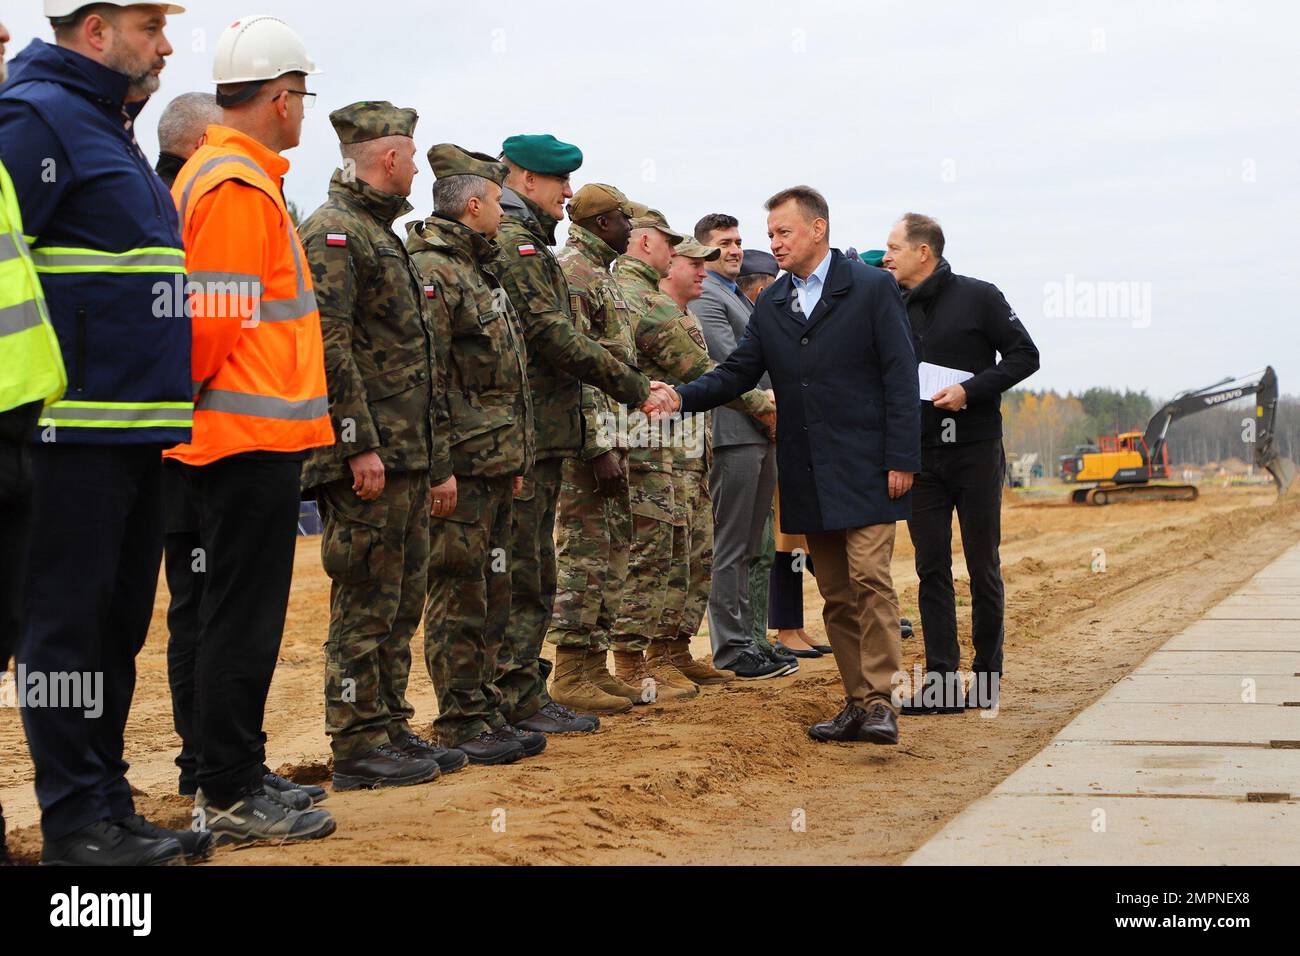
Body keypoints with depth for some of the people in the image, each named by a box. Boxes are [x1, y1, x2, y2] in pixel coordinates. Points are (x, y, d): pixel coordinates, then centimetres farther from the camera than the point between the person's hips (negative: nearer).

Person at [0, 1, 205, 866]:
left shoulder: (110, 129, 23)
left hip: (138, 428, 10)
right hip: (76, 428, -9)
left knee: (119, 624, 12)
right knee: (69, 622, -4)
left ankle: (108, 806, 19)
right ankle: (77, 822, 1)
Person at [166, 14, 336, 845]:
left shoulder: (224, 174, 18)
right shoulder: (240, 186, -15)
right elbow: (215, 319, -20)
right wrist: (198, 397, -7)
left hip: (243, 435, 10)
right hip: (254, 436, -10)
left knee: (243, 617, 15)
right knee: (245, 620, -5)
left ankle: (237, 778, 24)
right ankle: (231, 798, 0)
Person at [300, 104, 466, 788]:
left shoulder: (383, 237, 22)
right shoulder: (333, 233, -10)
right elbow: (328, 345, -20)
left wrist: (438, 463, 23)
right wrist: (359, 444, -23)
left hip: (406, 460, 10)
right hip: (365, 459, -10)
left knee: (401, 603, 13)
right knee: (366, 604, -5)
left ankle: (392, 730, 21)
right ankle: (357, 749, 0)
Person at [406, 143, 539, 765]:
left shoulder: (477, 271, 19)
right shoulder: (430, 271, -12)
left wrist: (515, 459, 21)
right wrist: (438, 465, -22)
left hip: (496, 467, 10)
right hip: (460, 467, -10)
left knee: (491, 596, 13)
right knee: (459, 596, -4)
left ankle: (486, 713, 20)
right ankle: (461, 724, 1)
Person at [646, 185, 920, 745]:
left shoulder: (872, 289, -3)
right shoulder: (771, 305, 13)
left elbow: (900, 378, -6)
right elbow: (737, 373, 12)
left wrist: (901, 459, -12)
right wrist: (682, 397, -6)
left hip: (864, 468, -6)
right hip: (807, 477, 6)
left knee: (869, 579, -13)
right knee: (834, 591, 8)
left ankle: (881, 701, -10)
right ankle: (857, 702, 13)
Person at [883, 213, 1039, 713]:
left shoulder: (978, 297, -4)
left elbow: (1025, 356, -3)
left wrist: (970, 390, -15)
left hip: (976, 450, -4)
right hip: (920, 455, 4)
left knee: (983, 568, 3)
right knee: (932, 570, 2)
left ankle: (987, 676, 13)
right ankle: (941, 680, 4)